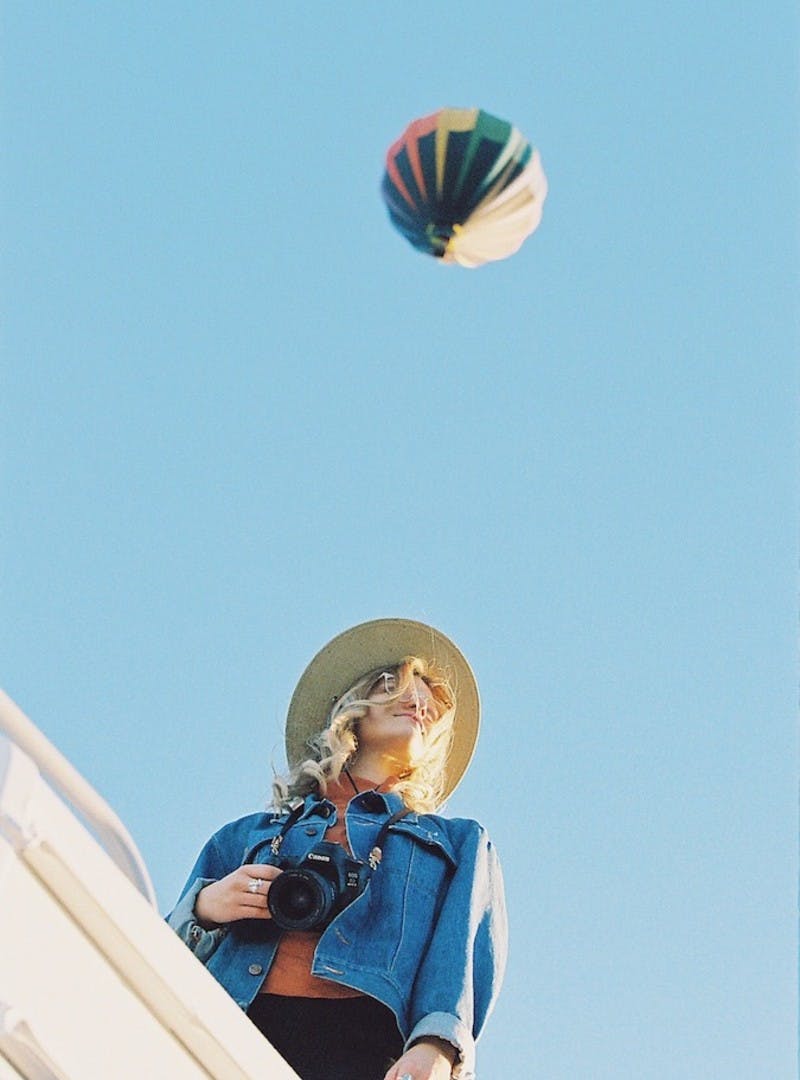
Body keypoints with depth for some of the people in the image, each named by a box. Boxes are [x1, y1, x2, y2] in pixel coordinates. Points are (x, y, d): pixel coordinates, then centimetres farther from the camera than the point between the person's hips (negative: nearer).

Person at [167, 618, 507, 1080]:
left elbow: (466, 960, 8)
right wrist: (203, 909, 4)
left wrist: (437, 1043, -13)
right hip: (248, 1037, 1)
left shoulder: (460, 843, 28)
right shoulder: (249, 835, 30)